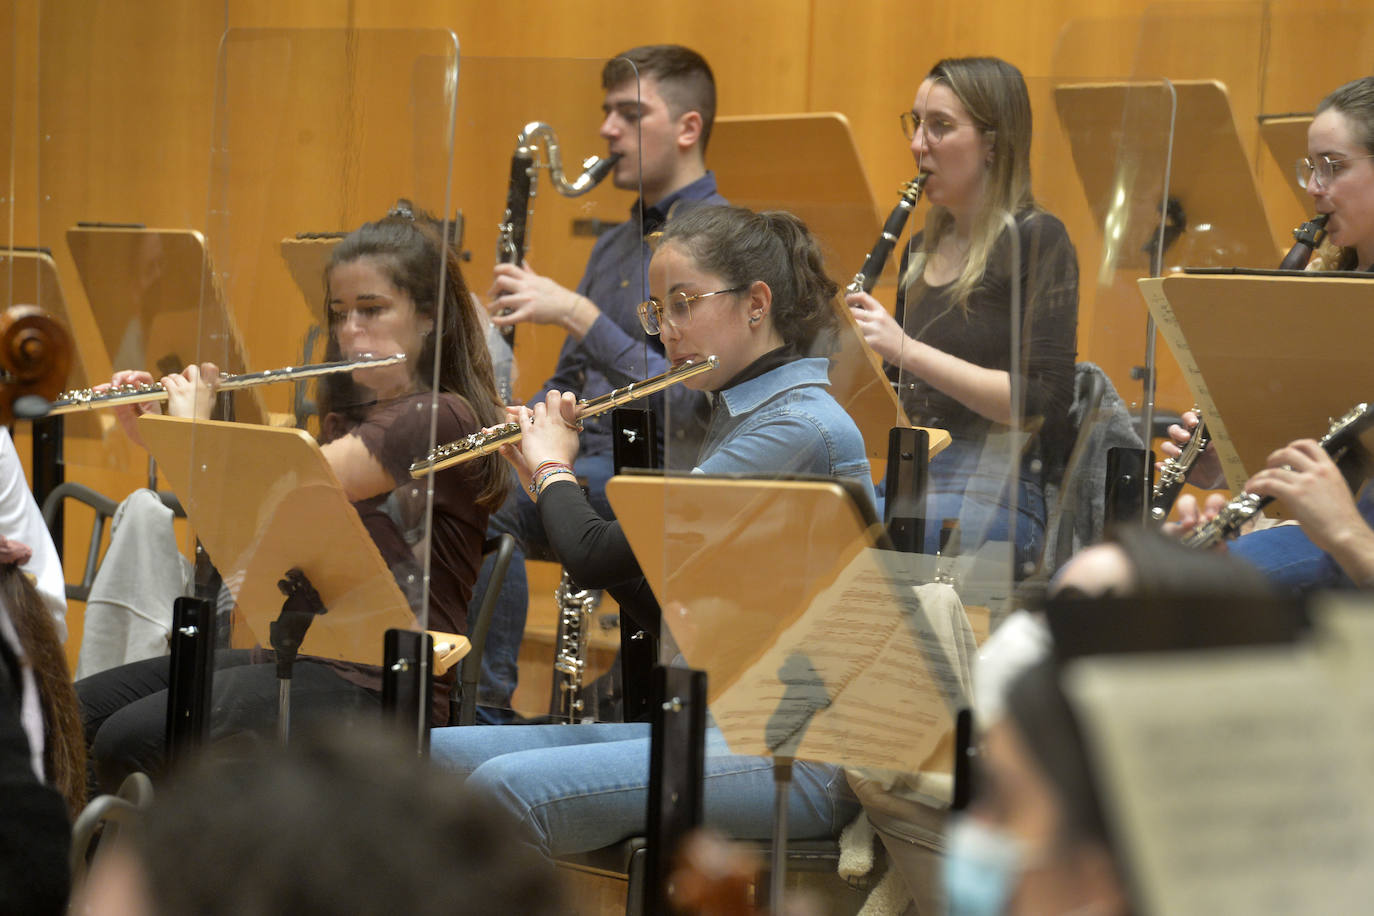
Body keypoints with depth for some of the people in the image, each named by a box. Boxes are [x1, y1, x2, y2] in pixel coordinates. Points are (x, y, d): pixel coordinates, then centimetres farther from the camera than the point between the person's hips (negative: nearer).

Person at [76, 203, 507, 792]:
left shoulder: (441, 417, -12)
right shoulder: (350, 414, 19)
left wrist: (195, 425, -4)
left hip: (380, 684, -9)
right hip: (304, 651, 9)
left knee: (132, 743, -23)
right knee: (79, 711, -3)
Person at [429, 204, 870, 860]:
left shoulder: (802, 428, -14)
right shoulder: (740, 415, 18)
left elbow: (600, 557, -18)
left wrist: (553, 468, 1)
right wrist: (543, 482, 14)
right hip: (713, 725, 10)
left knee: (508, 785, -27)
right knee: (444, 750, -2)